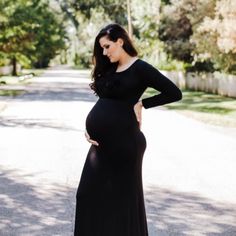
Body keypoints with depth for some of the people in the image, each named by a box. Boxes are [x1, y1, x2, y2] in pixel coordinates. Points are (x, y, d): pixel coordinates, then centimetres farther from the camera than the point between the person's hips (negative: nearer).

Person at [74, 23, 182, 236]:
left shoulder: (139, 68, -8)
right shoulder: (108, 70, 14)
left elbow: (174, 93, -12)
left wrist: (141, 103, -9)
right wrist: (89, 127, 1)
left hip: (123, 140, -8)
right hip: (102, 142, 8)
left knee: (124, 197, 3)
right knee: (89, 193, 9)